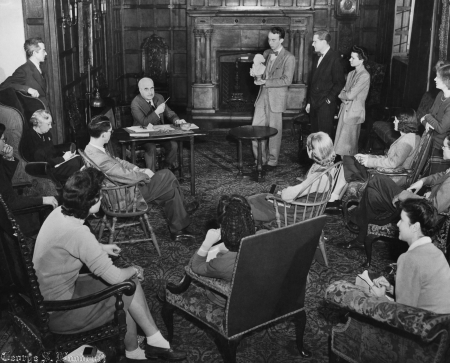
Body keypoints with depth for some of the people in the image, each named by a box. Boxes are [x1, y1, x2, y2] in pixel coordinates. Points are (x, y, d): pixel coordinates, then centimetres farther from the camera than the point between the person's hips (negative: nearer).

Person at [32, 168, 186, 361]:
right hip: (58, 313, -8)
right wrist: (134, 270, -5)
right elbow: (114, 276, -25)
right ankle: (155, 342, 17)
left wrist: (100, 248, 12)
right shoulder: (77, 232, -30)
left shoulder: (60, 213, -4)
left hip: (47, 296, 8)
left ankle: (133, 350, 18)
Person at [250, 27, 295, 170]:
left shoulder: (288, 58, -10)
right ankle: (260, 159, 18)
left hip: (276, 99, -6)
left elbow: (287, 80, -17)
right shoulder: (266, 53, 12)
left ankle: (272, 161, 16)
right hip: (262, 96, 6)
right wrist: (255, 73, -2)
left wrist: (265, 82, -20)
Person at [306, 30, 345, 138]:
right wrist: (309, 102, 15)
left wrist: (329, 99, -13)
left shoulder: (334, 58, -8)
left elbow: (340, 83, -11)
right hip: (314, 104, 7)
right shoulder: (317, 59, 16)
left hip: (326, 105, -7)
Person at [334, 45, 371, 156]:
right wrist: (344, 98, -9)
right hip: (344, 110, 8)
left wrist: (341, 94, -1)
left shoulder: (364, 76, -14)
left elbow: (351, 95, -19)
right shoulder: (351, 74, 13)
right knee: (341, 142, 9)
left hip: (354, 112, -8)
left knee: (349, 145, -2)